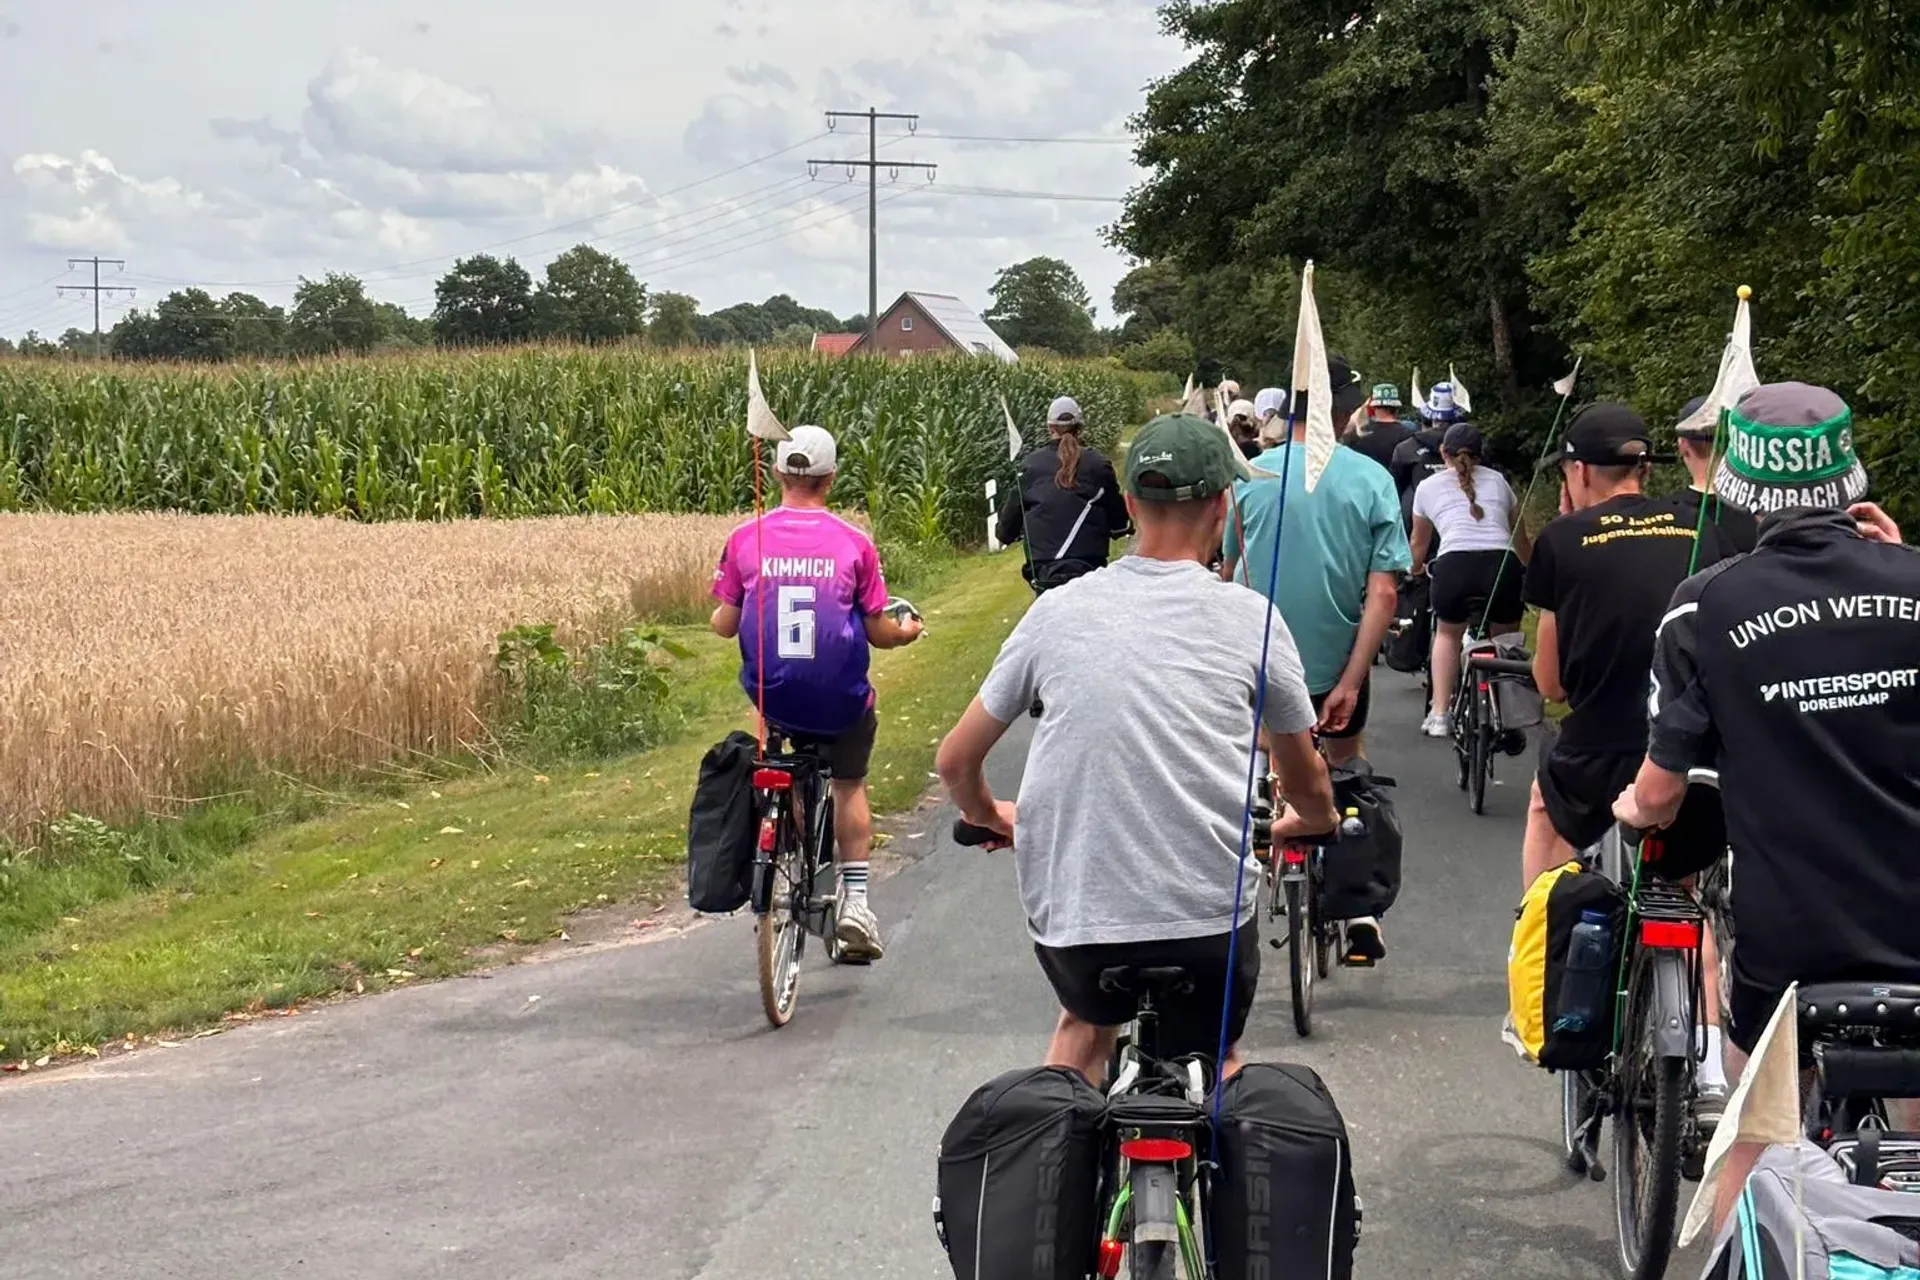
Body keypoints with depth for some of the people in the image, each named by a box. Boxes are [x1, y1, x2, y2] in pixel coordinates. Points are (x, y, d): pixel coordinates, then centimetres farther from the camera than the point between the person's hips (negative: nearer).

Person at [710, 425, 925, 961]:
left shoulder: (745, 539, -3)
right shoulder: (854, 542, -5)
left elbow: (725, 625, 1)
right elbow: (878, 632, -1)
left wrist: (716, 617, 24)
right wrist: (906, 632, 22)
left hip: (771, 692, 1)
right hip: (840, 697, -1)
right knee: (849, 785, 22)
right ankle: (855, 900, 13)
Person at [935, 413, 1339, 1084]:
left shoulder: (1058, 610, 3)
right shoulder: (1251, 618, 0)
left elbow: (956, 762, 11)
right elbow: (1306, 784, 14)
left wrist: (989, 817, 33)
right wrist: (1316, 821, 37)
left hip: (1068, 921, 2)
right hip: (1208, 921, -1)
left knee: (1086, 1020, 33)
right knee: (1213, 1060, 26)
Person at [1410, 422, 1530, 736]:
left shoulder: (1428, 487, 22)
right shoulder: (1497, 481, 25)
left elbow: (1419, 544, 38)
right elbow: (1521, 540, 36)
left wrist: (1415, 570, 60)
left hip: (1454, 566, -1)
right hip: (1503, 566, 1)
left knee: (1447, 634, 27)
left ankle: (1439, 715, 18)